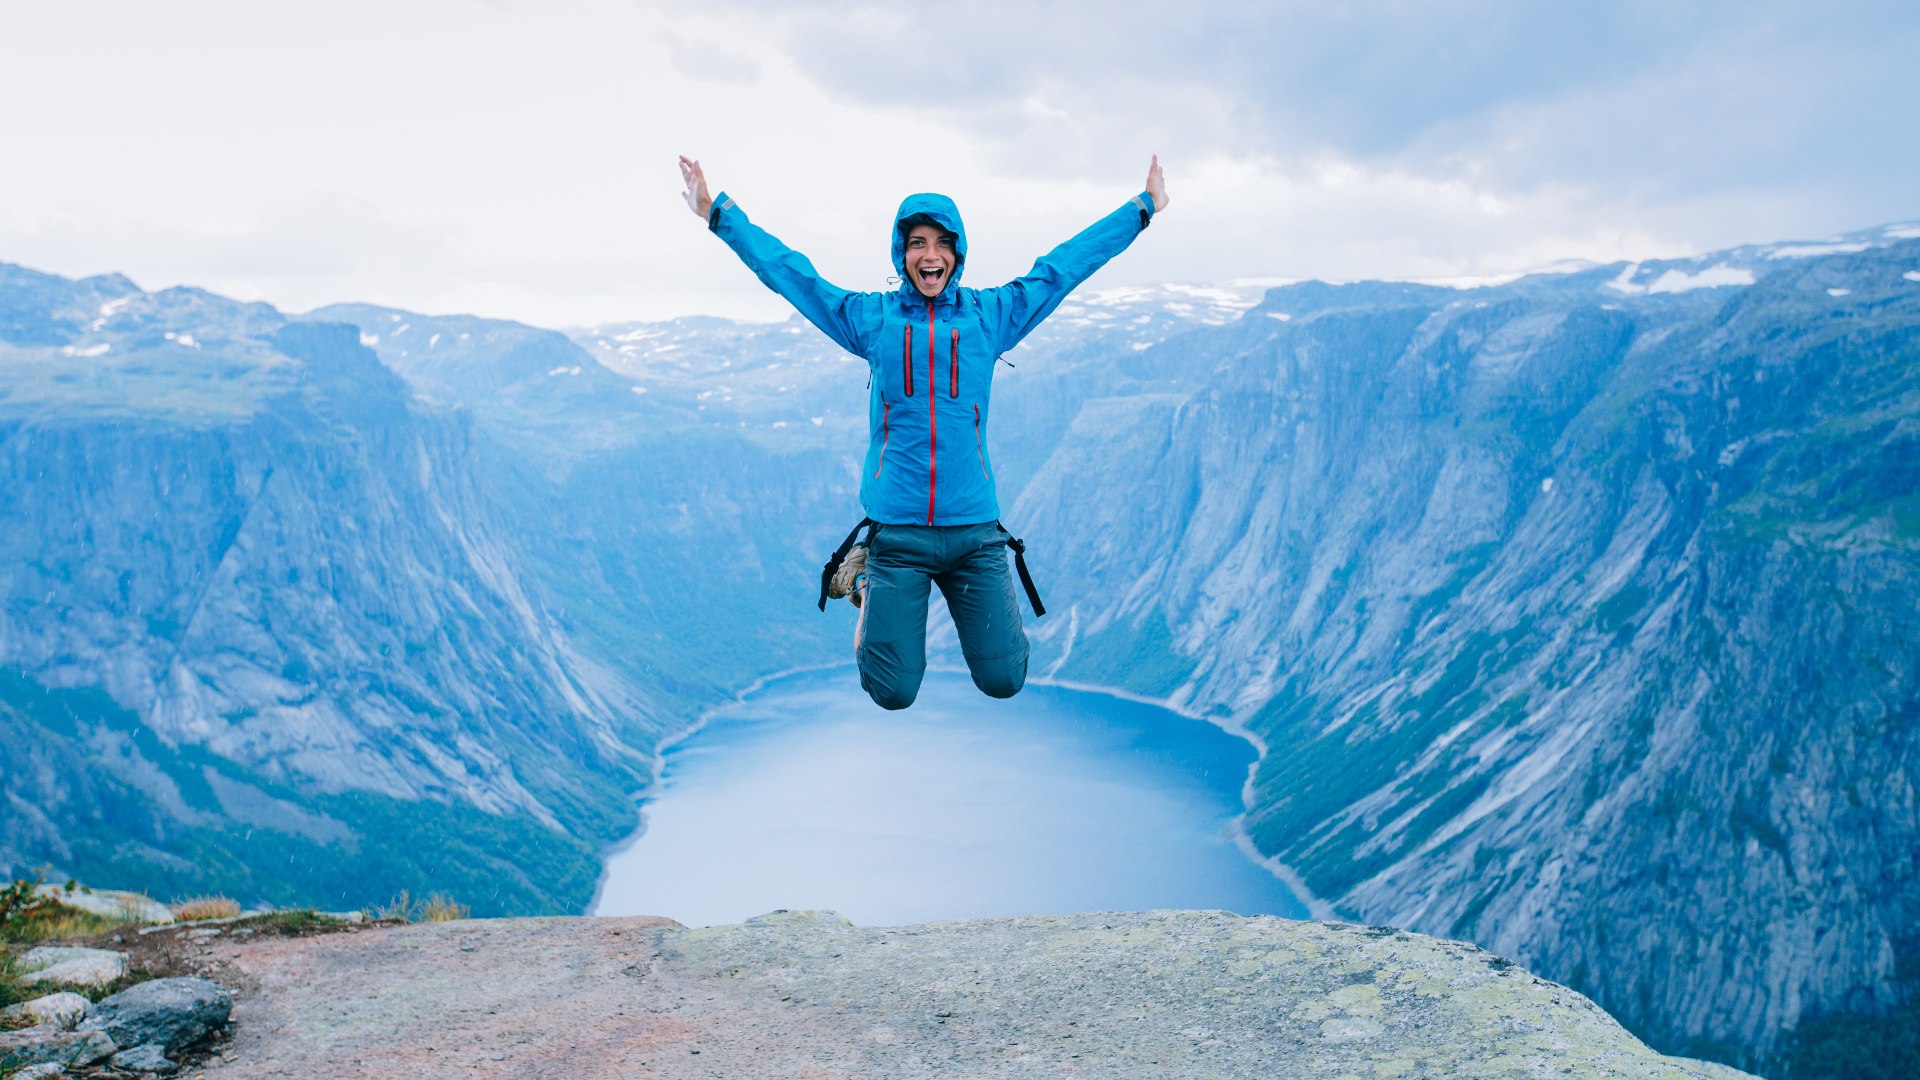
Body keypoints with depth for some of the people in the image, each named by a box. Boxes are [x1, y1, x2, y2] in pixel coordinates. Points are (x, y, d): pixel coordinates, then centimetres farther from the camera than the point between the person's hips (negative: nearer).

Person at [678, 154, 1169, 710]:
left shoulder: (991, 314, 4)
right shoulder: (870, 317, 2)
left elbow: (1065, 264, 11)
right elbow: (786, 269, 8)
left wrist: (1143, 207, 17)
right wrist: (718, 212, 8)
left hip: (974, 530, 1)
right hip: (895, 532, -1)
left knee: (1003, 682, 3)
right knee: (893, 695, 3)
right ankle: (866, 581, 32)